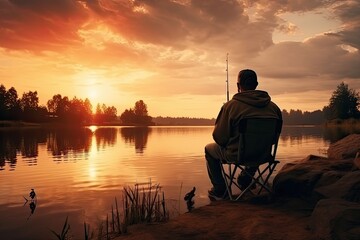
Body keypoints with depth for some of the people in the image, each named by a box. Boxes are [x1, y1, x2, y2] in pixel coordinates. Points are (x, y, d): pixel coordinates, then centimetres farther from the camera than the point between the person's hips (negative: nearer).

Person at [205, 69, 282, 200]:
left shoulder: (230, 106, -17)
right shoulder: (273, 107, -3)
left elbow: (220, 138, -14)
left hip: (237, 155, -5)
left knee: (209, 149, 23)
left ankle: (219, 191, 23)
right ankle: (245, 181, 50)